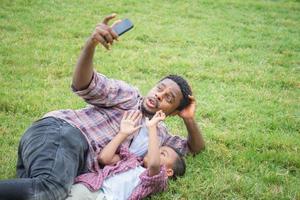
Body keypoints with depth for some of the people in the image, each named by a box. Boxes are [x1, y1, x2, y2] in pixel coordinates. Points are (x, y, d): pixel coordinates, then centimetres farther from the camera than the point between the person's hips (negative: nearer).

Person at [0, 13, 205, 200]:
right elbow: (83, 85, -10)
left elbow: (195, 148, 37)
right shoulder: (128, 95, 7)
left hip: (74, 165, 6)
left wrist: (190, 119, 15)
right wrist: (91, 44, -30)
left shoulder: (158, 134, 29)